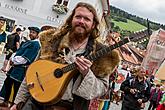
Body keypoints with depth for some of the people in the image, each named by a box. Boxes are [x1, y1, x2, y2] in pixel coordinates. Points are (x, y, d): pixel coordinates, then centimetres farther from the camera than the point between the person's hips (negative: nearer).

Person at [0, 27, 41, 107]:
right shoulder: (28, 42, 14)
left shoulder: (35, 44, -16)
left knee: (16, 87, 1)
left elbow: (24, 59, -22)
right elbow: (18, 51, 16)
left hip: (21, 69, -10)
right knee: (7, 82, 18)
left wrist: (13, 61, -11)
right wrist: (12, 58, -3)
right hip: (15, 66, 10)